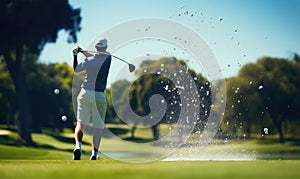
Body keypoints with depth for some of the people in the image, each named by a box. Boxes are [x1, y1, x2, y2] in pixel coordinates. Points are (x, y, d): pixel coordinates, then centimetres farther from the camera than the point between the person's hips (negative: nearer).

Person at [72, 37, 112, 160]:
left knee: (81, 124, 7)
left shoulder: (88, 61, -1)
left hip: (85, 93, 1)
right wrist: (82, 52, 18)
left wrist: (75, 55, 23)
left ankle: (78, 146, -15)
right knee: (98, 127, 5)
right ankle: (94, 153, 2)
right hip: (99, 96, -1)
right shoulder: (108, 58, -3)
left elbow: (75, 69, 16)